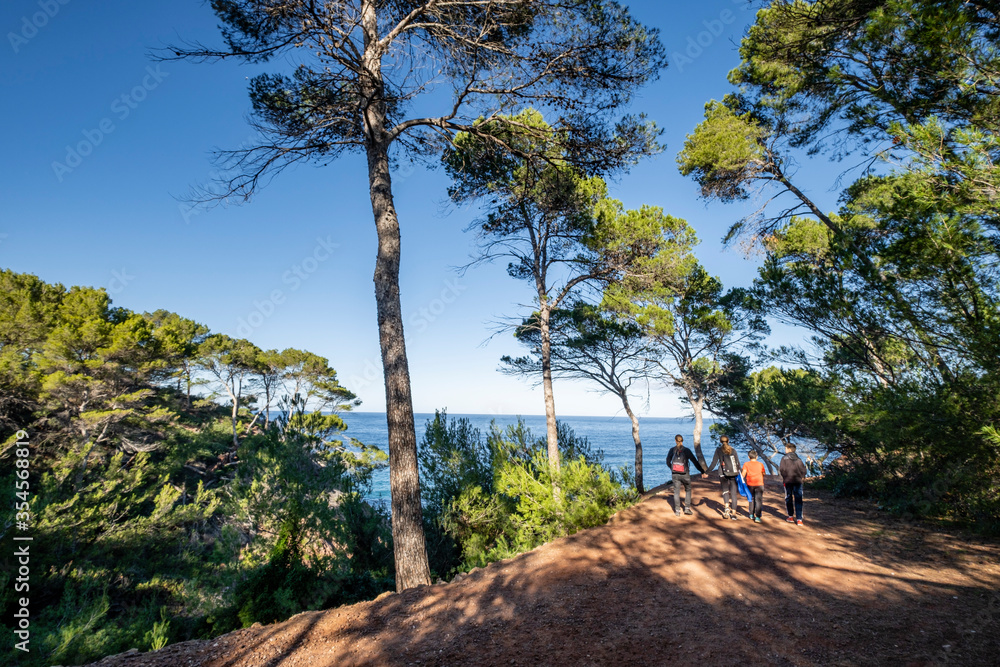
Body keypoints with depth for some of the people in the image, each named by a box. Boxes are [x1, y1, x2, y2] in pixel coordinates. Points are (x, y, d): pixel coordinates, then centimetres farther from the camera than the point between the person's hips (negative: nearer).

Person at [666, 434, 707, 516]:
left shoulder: (672, 450, -2)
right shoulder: (686, 450, -9)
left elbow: (668, 462, 5)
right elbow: (695, 462, -10)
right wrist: (702, 471, -4)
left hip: (675, 474, 1)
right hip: (685, 474, -1)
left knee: (676, 492, 10)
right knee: (688, 490, 20)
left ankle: (677, 511, 11)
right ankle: (687, 508, 17)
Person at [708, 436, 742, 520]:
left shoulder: (718, 450, 0)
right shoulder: (733, 450, 6)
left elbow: (714, 463, -3)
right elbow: (738, 463, 6)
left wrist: (707, 472, 2)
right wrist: (739, 472, 18)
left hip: (723, 474, -1)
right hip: (734, 474, 1)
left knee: (725, 490, 13)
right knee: (734, 493, 6)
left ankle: (726, 508, -9)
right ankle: (733, 513, 6)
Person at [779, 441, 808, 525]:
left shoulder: (784, 458, -3)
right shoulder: (798, 458, 7)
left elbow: (782, 469, -11)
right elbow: (803, 469, 3)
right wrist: (802, 477, 17)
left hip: (788, 480, -2)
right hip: (798, 481, 2)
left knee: (788, 498, 12)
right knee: (798, 499, 2)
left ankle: (791, 517, 19)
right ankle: (799, 519, -4)